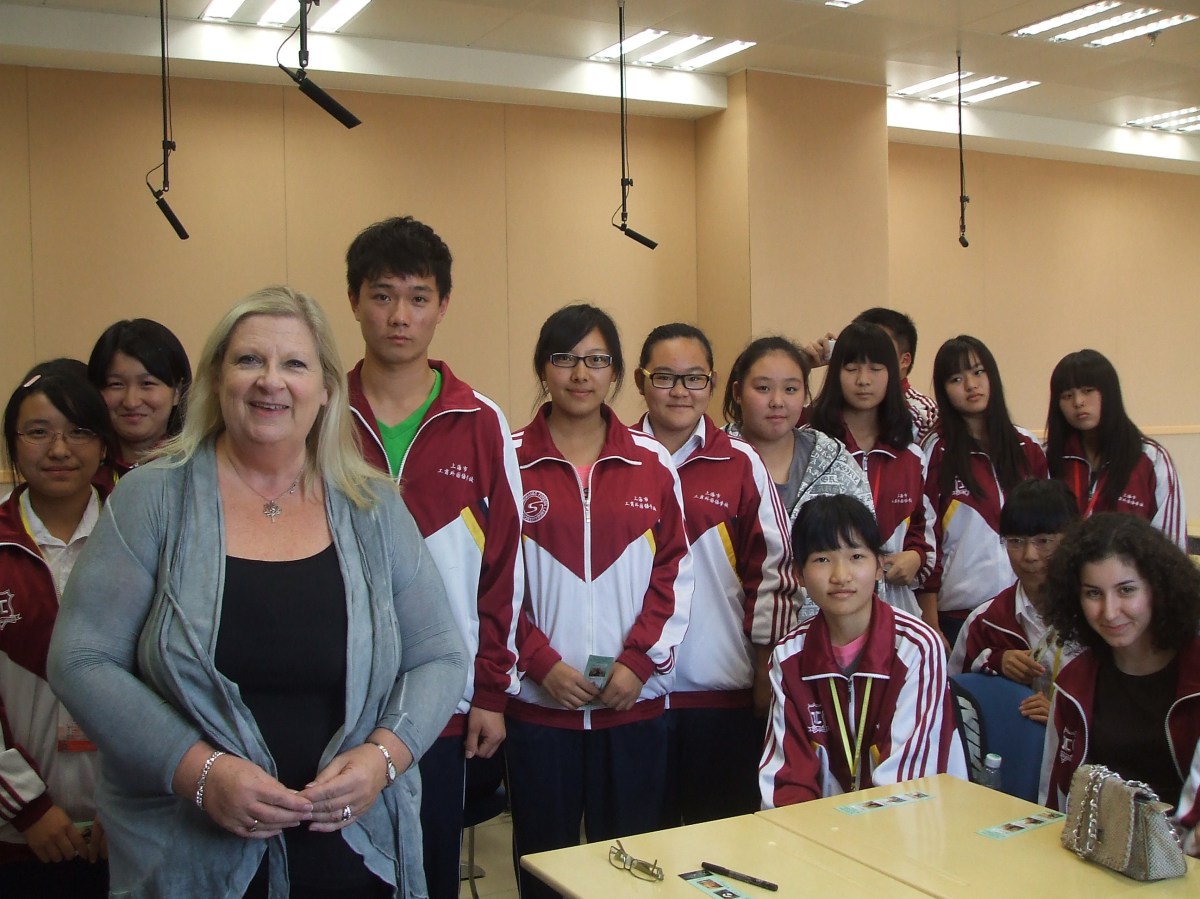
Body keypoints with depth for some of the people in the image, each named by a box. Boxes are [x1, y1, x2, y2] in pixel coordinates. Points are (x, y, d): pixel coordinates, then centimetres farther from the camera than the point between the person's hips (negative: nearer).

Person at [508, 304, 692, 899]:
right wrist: (541, 662, -11)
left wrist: (640, 660, -6)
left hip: (636, 699, 2)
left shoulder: (652, 462, 5)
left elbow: (675, 570, 3)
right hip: (538, 699, -1)